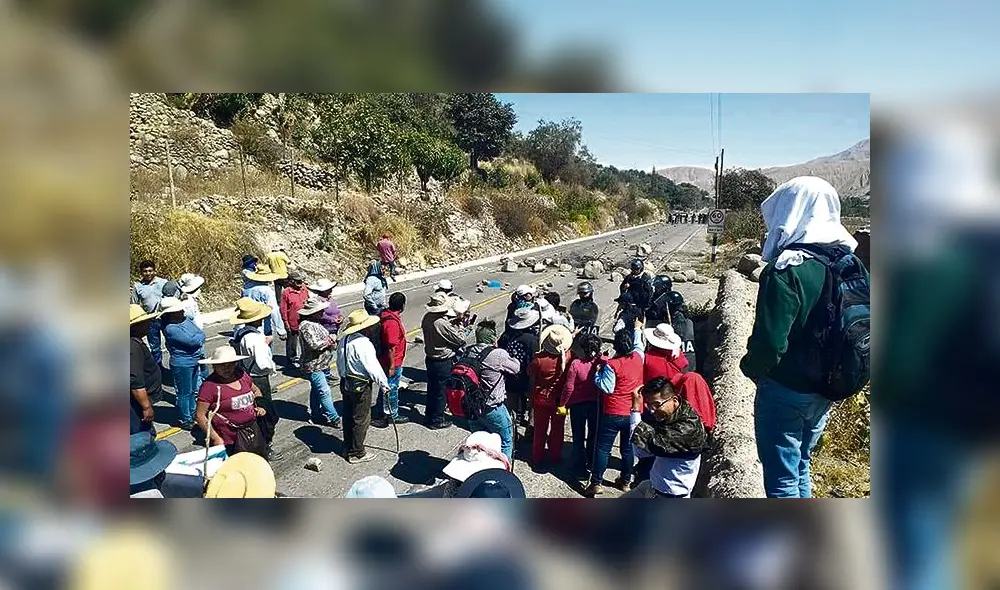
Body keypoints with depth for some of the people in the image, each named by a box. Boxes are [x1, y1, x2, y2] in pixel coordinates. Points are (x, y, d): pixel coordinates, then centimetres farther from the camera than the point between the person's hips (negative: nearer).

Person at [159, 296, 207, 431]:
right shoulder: (170, 329, -22)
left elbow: (200, 332, 6)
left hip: (194, 362, 8)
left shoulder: (186, 320, 4)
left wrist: (198, 339, -10)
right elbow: (192, 341, -25)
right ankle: (185, 421, 20)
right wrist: (201, 335, -7)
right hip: (182, 365, -8)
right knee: (185, 393, 6)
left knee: (192, 390, 22)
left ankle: (192, 415, 38)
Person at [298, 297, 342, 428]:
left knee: (316, 390, 20)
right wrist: (329, 341, -15)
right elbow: (313, 344, -29)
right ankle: (334, 419, -3)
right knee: (325, 392, -7)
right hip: (314, 366, -10)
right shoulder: (306, 326, -21)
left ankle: (315, 415, 32)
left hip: (322, 364, 10)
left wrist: (330, 340, 2)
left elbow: (324, 336, 24)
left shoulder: (315, 323, 10)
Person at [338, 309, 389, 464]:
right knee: (361, 420, 5)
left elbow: (340, 362, 12)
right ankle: (357, 454, 16)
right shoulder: (363, 343, -25)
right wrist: (384, 384, -10)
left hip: (345, 383, 9)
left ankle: (348, 448, 34)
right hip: (360, 386, -9)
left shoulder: (345, 339, 2)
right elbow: (373, 367, -22)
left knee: (349, 416, 20)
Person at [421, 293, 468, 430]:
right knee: (440, 391, 9)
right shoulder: (443, 324, -30)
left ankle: (429, 416, 38)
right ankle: (437, 420, 23)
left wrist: (451, 322, 5)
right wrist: (458, 326, -6)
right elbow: (461, 340, -22)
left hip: (430, 358, 8)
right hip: (443, 362, -8)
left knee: (431, 388, 23)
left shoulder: (427, 318, -5)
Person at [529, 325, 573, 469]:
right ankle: (555, 457, 35)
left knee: (540, 430, 18)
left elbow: (531, 376, -11)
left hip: (541, 399, -1)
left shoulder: (539, 359, -28)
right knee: (557, 430, 20)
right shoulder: (568, 357, -22)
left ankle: (537, 458, 32)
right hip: (560, 400, 1)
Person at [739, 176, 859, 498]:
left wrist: (751, 368, -6)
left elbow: (769, 342, -26)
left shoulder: (786, 271, -23)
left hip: (785, 391, -7)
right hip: (825, 391, 8)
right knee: (800, 466, 24)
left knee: (781, 478, 5)